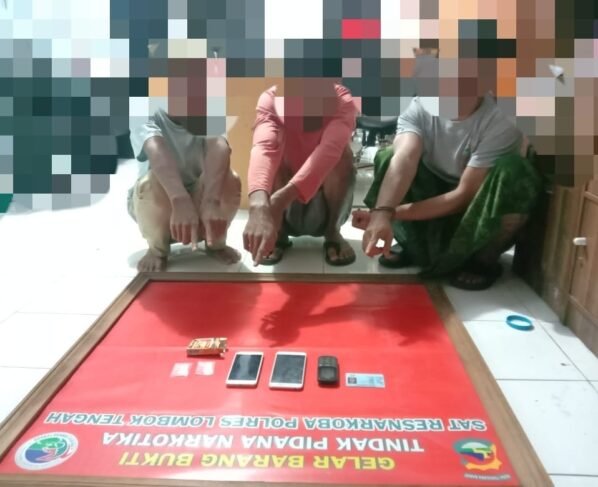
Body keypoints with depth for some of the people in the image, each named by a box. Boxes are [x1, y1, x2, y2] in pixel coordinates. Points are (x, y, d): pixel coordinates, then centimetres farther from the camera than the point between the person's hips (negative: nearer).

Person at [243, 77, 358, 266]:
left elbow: (329, 150, -41)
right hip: (286, 212, 1)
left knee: (341, 152, -28)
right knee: (274, 145, -26)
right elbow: (264, 148, -41)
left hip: (326, 204, 0)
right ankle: (279, 233, -7)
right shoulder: (270, 100, -21)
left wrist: (282, 198, -56)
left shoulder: (342, 101, -21)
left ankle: (332, 232, -7)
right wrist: (259, 204, -61)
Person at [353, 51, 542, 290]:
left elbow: (465, 195, -28)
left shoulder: (502, 123, -26)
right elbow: (404, 159, -35)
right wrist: (382, 213, -54)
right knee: (388, 156, -20)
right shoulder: (419, 108, -17)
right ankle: (416, 245, -1)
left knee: (514, 170, -34)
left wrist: (395, 213, -34)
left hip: (481, 213, -3)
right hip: (434, 202, 3)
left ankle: (482, 259, -11)